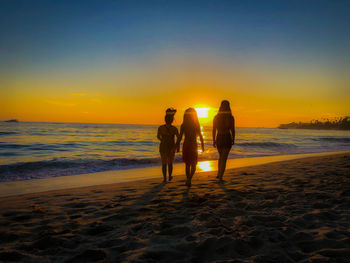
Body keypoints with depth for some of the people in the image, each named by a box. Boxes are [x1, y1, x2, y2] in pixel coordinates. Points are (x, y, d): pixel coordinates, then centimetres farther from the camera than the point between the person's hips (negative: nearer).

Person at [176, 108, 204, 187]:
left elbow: (180, 137, -6)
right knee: (193, 165, 7)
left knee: (187, 164, 15)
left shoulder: (183, 125, -4)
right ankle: (189, 179, -14)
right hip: (193, 146, -1)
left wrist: (177, 146, 1)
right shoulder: (196, 125, -5)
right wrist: (202, 145, 10)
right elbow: (200, 136, -1)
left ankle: (188, 180, 17)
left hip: (185, 145, 2)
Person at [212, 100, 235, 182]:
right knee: (224, 158, 2)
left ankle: (219, 173, 20)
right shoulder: (230, 117, -9)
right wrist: (233, 140, 6)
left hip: (219, 138, 3)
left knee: (221, 156, 23)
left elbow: (214, 130, 1)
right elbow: (232, 130, -8)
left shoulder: (216, 117, -1)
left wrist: (213, 140, 10)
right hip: (227, 139, -3)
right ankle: (220, 176, -4)